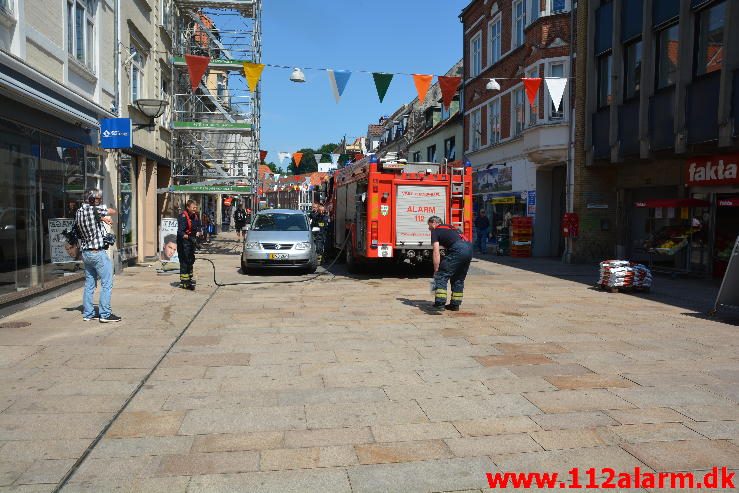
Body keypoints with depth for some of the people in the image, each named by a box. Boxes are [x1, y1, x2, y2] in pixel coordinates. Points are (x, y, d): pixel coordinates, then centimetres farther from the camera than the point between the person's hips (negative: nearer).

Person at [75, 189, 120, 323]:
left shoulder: (79, 211, 6)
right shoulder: (96, 209, -15)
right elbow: (113, 211, -2)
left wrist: (103, 218, 13)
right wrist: (105, 214, 18)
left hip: (85, 253, 8)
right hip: (98, 253, -8)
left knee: (89, 284, 14)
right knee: (107, 284, -2)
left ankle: (87, 313, 19)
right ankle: (105, 314, -1)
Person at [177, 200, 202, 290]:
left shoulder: (195, 216, 6)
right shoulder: (183, 217, -19)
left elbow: (197, 228, 18)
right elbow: (180, 232, -26)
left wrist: (198, 234, -2)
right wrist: (189, 237, -40)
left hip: (191, 242, 8)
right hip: (183, 243, -8)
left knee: (191, 260, 18)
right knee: (184, 262, -7)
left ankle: (189, 278, 32)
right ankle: (184, 282, -1)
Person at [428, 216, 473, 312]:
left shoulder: (435, 231, 10)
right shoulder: (449, 227, 33)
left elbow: (436, 252, 0)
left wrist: (436, 270, 4)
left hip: (458, 250, -8)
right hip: (469, 248, 8)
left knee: (441, 276, 0)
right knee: (459, 278, 20)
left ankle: (440, 303, -8)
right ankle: (455, 304, 23)